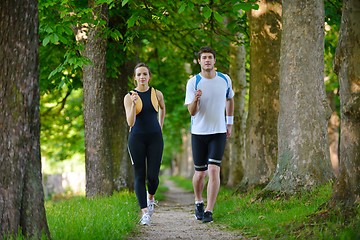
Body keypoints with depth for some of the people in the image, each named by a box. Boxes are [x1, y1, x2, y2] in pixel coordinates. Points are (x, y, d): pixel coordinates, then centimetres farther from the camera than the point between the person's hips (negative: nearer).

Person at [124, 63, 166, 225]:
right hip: (137, 138, -1)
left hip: (155, 138, 1)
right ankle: (145, 212, -2)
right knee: (139, 176, -3)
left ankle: (150, 197, 28)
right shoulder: (129, 97, -4)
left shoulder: (157, 94, 2)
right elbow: (130, 122, -14)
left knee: (153, 176, -5)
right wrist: (134, 104, -25)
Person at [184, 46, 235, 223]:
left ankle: (209, 211, -11)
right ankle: (198, 203, 34)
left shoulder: (225, 80, 0)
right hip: (199, 132, -1)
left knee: (214, 170, -13)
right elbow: (192, 112, -13)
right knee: (200, 173, 8)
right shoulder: (193, 82, -8)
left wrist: (229, 124, 17)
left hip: (219, 132, 1)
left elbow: (230, 99, 20)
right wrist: (196, 99, -34)